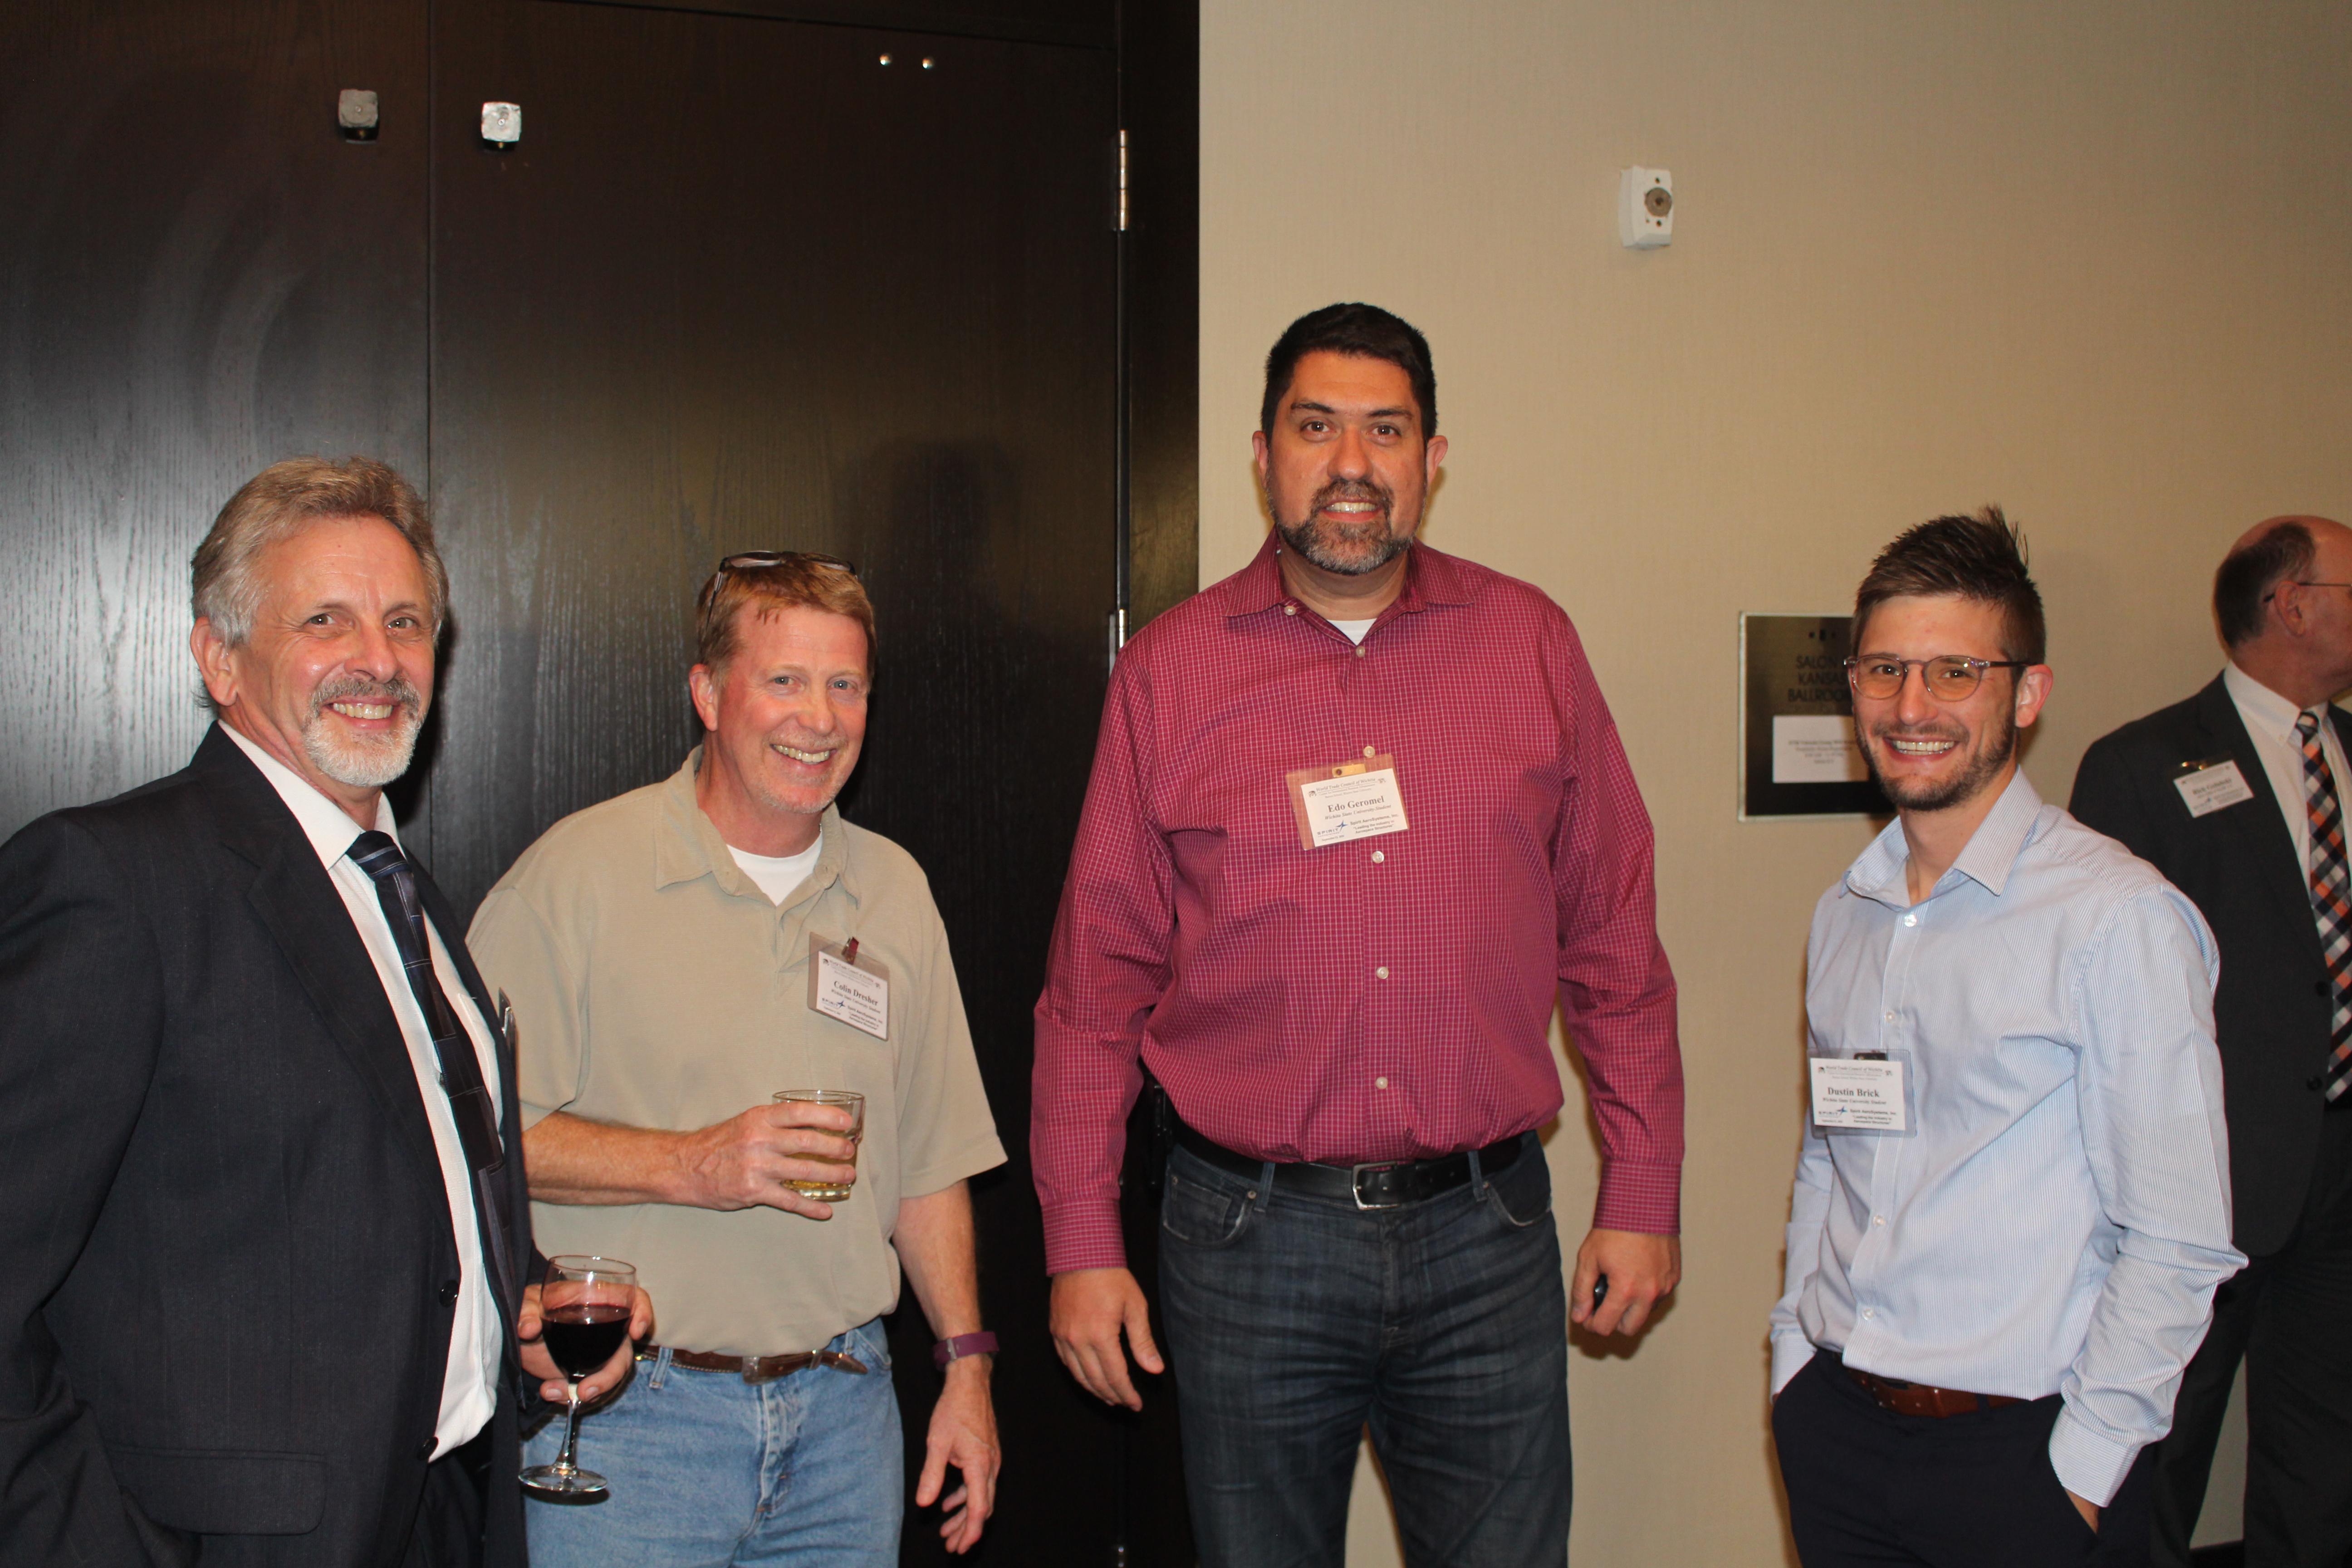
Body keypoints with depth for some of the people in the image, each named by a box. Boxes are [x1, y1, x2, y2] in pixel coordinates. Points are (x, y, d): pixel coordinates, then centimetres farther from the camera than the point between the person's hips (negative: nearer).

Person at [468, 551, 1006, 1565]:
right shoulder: (580, 872, -7)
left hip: (843, 1408, 5)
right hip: (632, 1412, -4)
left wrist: (967, 1367, 9)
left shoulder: (893, 890, 9)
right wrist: (689, 1166, -20)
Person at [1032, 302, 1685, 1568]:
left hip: (1486, 1236, 1)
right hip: (1249, 1239, 0)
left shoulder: (1532, 644, 4)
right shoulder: (1168, 668, 1)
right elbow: (1098, 975, 2)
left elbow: (1613, 941, 7)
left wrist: (1642, 1196, 5)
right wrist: (1081, 1239, -1)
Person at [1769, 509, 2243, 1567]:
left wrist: (2080, 1472, -12)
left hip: (2019, 1452, -5)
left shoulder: (2121, 918, -12)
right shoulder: (1843, 914, 7)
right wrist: (1794, 1360, 9)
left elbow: (2178, 1242, -12)